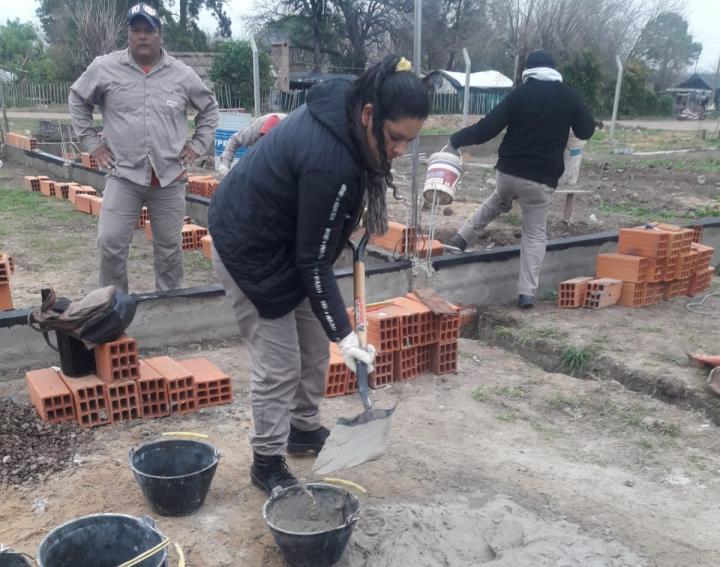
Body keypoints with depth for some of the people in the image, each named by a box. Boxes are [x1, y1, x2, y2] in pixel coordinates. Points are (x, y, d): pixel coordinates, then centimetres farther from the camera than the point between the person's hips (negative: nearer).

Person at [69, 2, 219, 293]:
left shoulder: (182, 74, 2)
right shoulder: (105, 68, -1)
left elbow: (210, 107, 17)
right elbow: (78, 99, 15)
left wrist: (198, 144, 9)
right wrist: (91, 141, 8)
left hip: (170, 178, 1)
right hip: (124, 176, -1)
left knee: (169, 246, 10)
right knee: (110, 242, -6)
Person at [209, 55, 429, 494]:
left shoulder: (339, 109, -9)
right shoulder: (330, 162, -35)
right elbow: (314, 261, -27)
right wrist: (345, 334, -26)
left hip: (283, 238, 9)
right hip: (251, 251, -9)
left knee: (314, 343, 16)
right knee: (279, 362, -1)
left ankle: (305, 428, 34)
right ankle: (267, 462, 16)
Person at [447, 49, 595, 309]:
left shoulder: (520, 93, -3)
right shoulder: (568, 96, 1)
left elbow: (487, 127, -7)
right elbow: (586, 131, 12)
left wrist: (456, 139, 3)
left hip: (508, 171, 1)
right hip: (541, 180, -1)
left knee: (496, 204, 34)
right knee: (535, 233, 8)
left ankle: (461, 238, 33)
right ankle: (527, 293, 3)